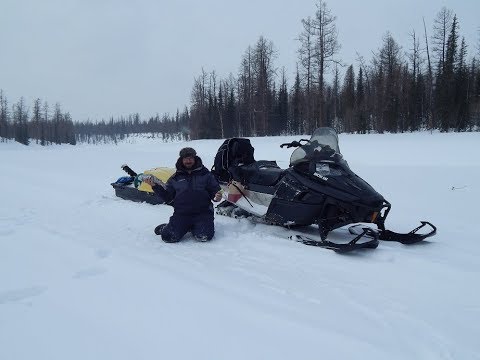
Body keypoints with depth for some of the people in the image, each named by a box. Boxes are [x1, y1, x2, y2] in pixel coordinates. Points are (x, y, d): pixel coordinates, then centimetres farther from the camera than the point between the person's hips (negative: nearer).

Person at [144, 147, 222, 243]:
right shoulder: (176, 177, 15)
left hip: (202, 213, -1)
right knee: (169, 237, -19)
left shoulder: (205, 174, 11)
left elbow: (214, 190, 12)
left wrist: (217, 197, -11)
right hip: (181, 213, 1)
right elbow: (168, 198, 16)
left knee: (204, 237, -25)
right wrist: (155, 186, 3)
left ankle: (194, 228, 8)